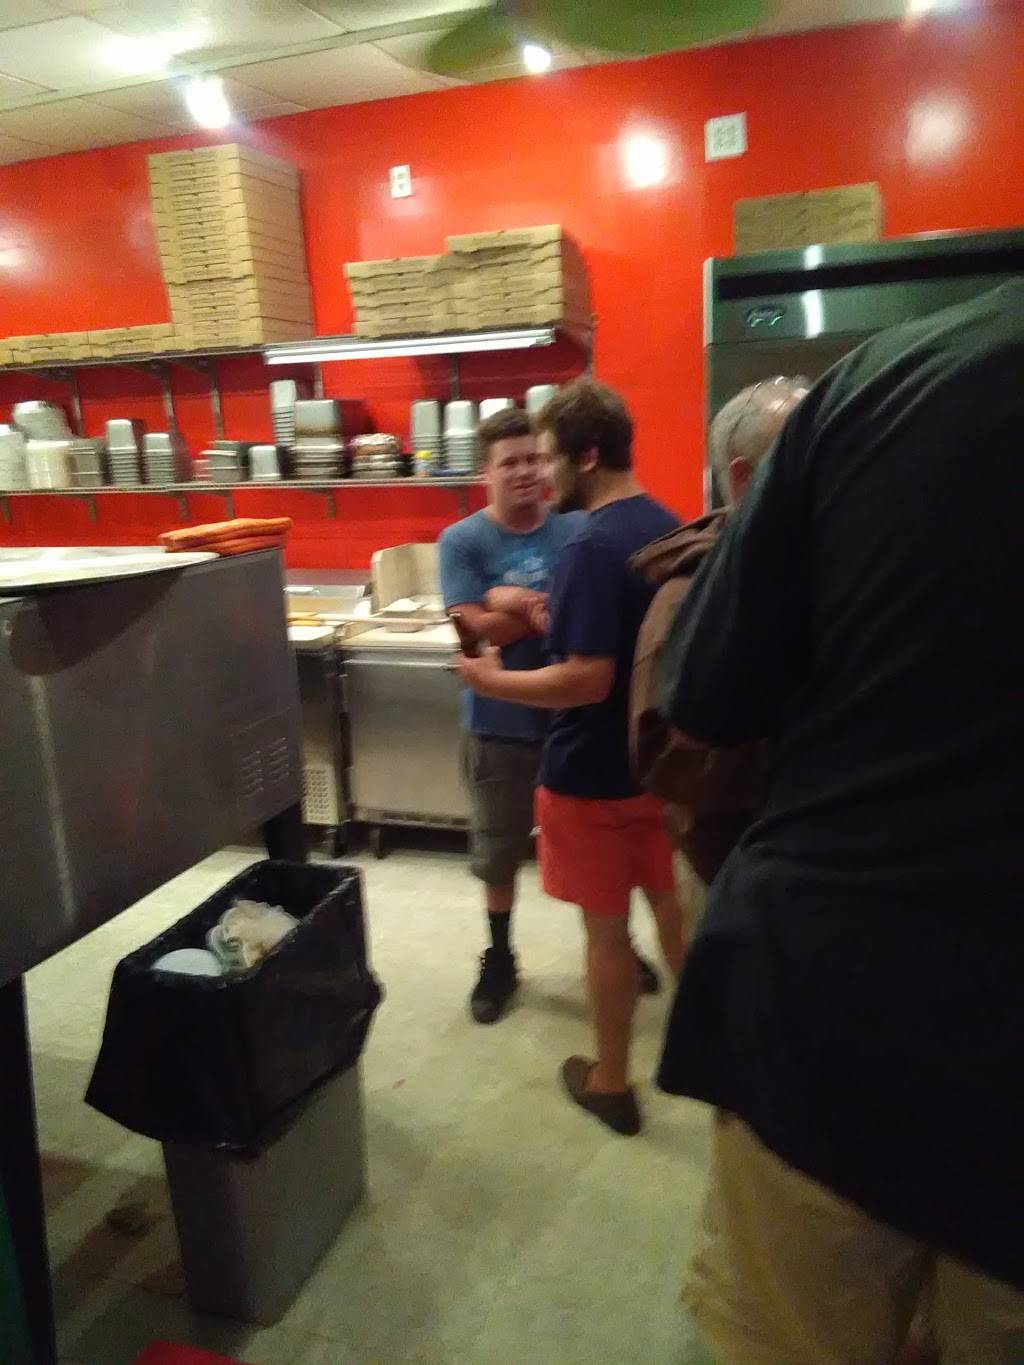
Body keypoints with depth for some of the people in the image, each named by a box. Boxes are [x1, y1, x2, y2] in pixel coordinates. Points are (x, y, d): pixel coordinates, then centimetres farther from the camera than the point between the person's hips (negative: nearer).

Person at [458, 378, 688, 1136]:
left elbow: (586, 678, -27)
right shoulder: (667, 527, 4)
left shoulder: (592, 547, -23)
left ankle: (610, 1082, 26)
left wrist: (494, 681, -15)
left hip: (593, 770, -8)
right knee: (672, 904, 21)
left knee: (606, 928, 8)